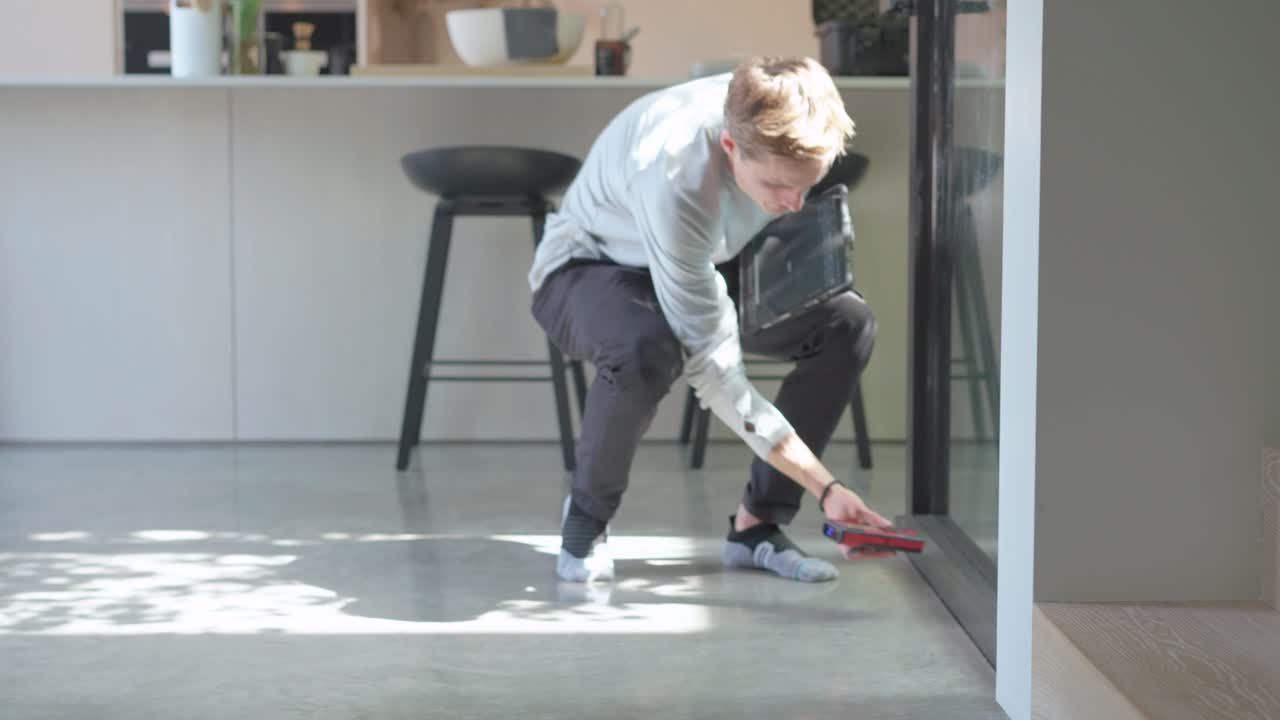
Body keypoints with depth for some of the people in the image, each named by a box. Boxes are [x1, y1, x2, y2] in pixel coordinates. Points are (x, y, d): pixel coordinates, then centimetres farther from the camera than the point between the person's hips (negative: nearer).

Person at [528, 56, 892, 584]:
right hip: (587, 272, -6)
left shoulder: (775, 126, -24)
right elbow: (713, 367, -37)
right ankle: (586, 520, -13)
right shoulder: (674, 178, -41)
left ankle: (756, 524, -5)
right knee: (648, 350, -41)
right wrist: (826, 488, -38)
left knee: (847, 324, -14)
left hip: (697, 265, 6)